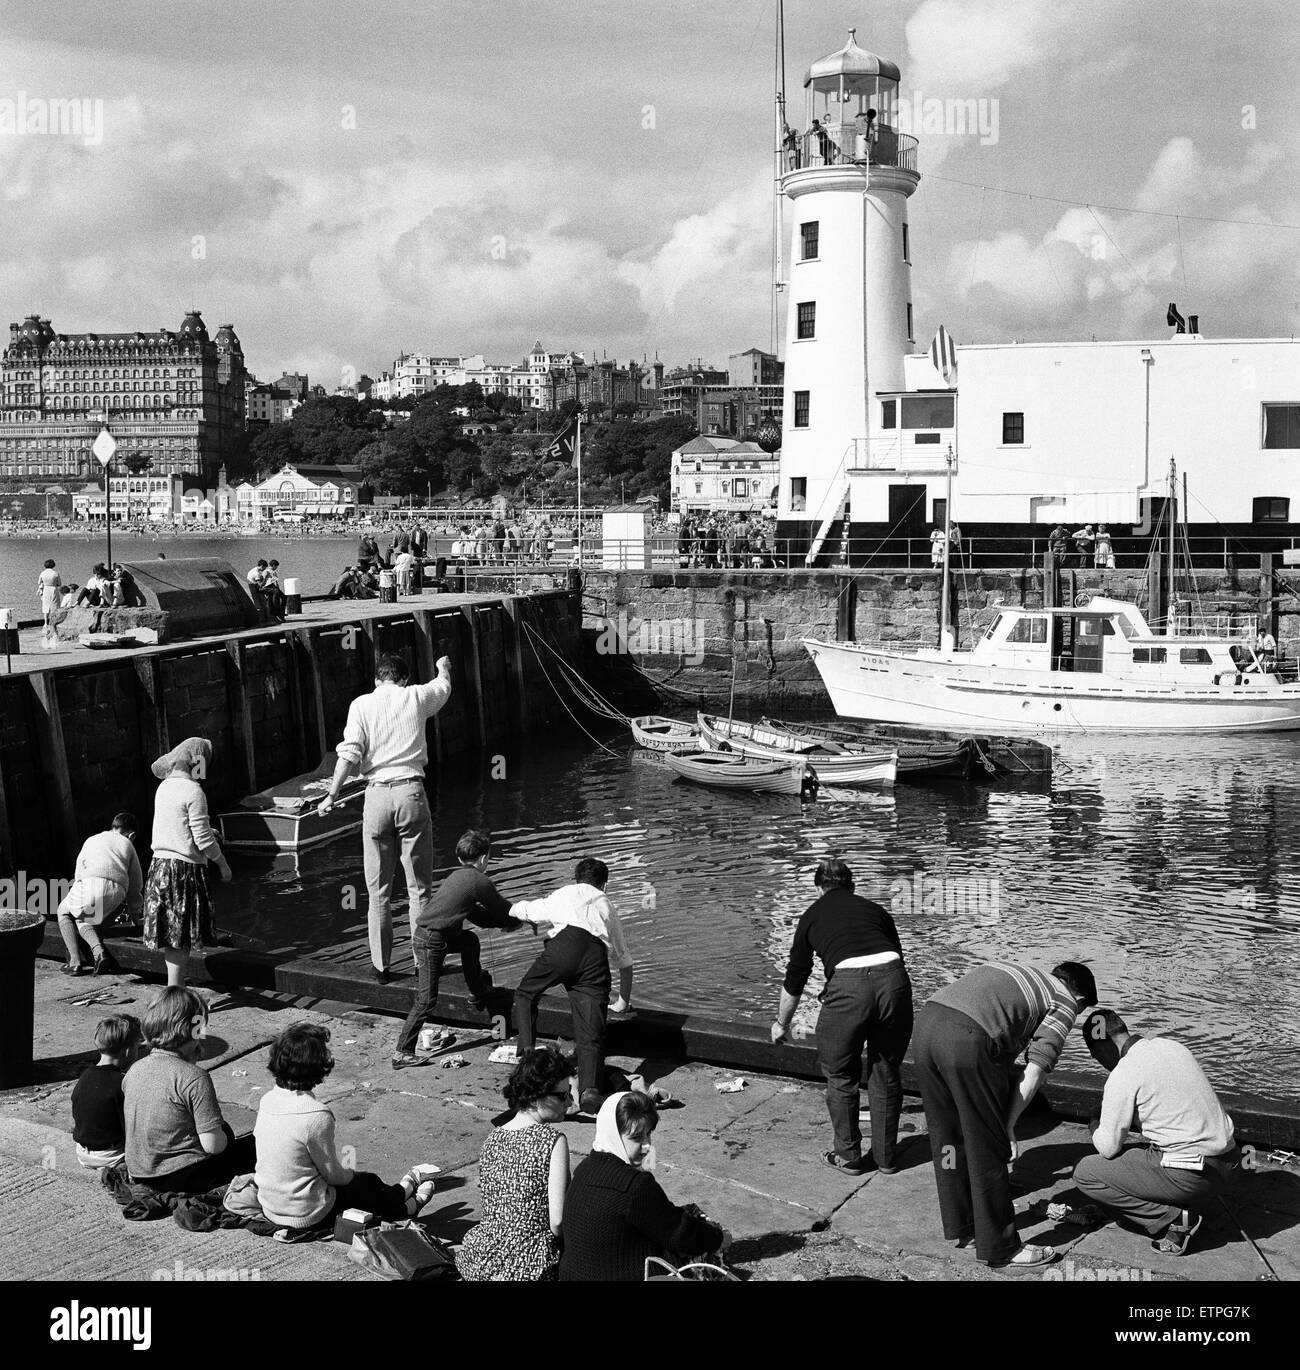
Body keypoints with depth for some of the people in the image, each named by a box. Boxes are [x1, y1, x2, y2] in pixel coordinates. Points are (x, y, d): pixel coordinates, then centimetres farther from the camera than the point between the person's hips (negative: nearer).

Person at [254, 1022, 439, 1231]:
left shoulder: (267, 1100, -6)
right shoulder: (317, 1115, -28)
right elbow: (334, 1174, -18)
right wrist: (354, 1174, 7)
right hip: (307, 1216, -6)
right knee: (369, 1183, 19)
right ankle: (407, 1206, 48)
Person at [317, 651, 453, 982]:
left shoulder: (361, 704, 4)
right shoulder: (416, 696, 7)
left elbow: (350, 753, -7)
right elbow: (443, 686, 30)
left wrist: (332, 795, -4)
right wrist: (443, 667, 51)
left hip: (377, 794, 0)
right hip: (411, 791, 0)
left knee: (378, 890, 8)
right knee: (419, 886, 7)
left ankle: (381, 966, 12)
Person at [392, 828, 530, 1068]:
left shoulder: (457, 877, 19)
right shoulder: (480, 882, -8)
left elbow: (476, 915, 28)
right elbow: (503, 909, 4)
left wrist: (504, 921, 28)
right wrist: (519, 921, 23)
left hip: (422, 933, 9)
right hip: (431, 942, -9)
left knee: (470, 941, 29)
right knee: (426, 1000, -6)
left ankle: (480, 995, 43)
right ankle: (402, 1053, -4)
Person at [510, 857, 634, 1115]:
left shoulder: (564, 894, 33)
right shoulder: (607, 907, 37)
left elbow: (519, 911, 44)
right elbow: (624, 960, 42)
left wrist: (516, 910, 70)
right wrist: (623, 1001, 54)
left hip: (565, 943, -2)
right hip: (597, 956, 2)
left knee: (525, 994, 21)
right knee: (591, 1033, -1)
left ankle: (526, 1051, 3)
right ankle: (590, 1089, -19)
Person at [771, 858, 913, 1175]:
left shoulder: (813, 915, 23)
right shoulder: (875, 910, 28)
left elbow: (795, 977, 29)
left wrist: (782, 1023, 43)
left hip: (847, 985, -3)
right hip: (893, 981, 3)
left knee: (841, 1077, 18)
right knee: (886, 1075, 20)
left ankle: (848, 1155, 28)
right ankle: (886, 1157, 30)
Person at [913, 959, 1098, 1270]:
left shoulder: (1020, 976, 35)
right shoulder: (1065, 1002, 15)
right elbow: (1034, 1072, 4)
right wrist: (1007, 1125, 12)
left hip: (926, 1021, 7)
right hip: (966, 1038, -7)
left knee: (947, 1138, 22)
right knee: (987, 1150, 7)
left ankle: (959, 1226, 37)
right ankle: (1000, 1250, 18)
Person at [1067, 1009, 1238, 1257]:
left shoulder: (1122, 1076, -13)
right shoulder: (1171, 1045, 10)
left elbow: (1108, 1148, -7)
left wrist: (1096, 1131, 16)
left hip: (1191, 1175, -9)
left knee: (1085, 1173, 1)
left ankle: (1173, 1218, -3)